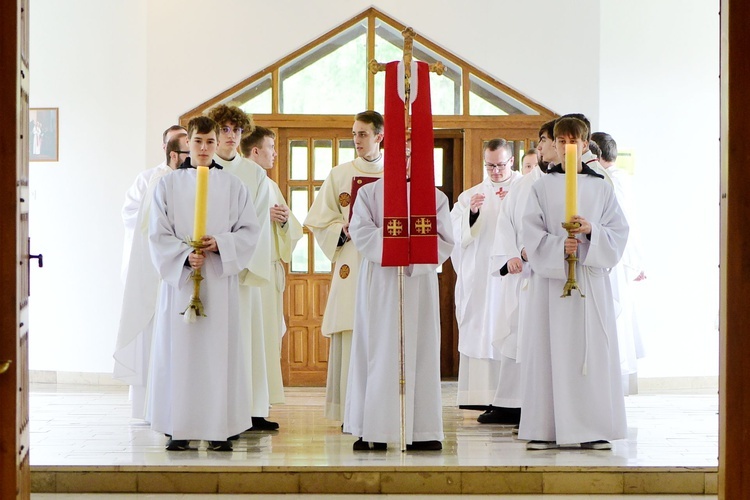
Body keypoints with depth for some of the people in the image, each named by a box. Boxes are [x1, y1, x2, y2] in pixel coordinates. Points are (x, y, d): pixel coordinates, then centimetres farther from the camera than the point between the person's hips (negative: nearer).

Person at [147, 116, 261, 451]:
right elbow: (159, 234, 1)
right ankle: (179, 429, 3)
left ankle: (219, 429, 2)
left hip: (220, 279, 0)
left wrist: (220, 243, -13)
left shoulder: (233, 186, 7)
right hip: (179, 276, 0)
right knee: (180, 350, -2)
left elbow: (249, 230, 4)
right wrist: (185, 255, -15)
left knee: (220, 350, -2)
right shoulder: (168, 184, 6)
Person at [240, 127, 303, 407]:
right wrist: (263, 215, -17)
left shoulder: (270, 185, 22)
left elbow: (292, 229, 22)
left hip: (271, 266, 8)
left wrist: (285, 219, 1)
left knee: (270, 334, 6)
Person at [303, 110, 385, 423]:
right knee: (351, 339, -6)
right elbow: (319, 222, 8)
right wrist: (345, 231, -9)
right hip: (351, 266, -1)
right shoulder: (339, 176, 9)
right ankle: (351, 412, -2)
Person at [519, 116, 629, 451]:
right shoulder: (542, 186, 7)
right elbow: (530, 233, 0)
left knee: (592, 349, -2)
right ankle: (545, 429, 2)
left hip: (591, 278, 1)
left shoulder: (601, 188, 9)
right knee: (548, 350, -3)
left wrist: (591, 231, -14)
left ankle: (593, 429, 3)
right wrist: (559, 246, -16)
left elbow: (619, 232, 4)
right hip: (550, 278, -1)